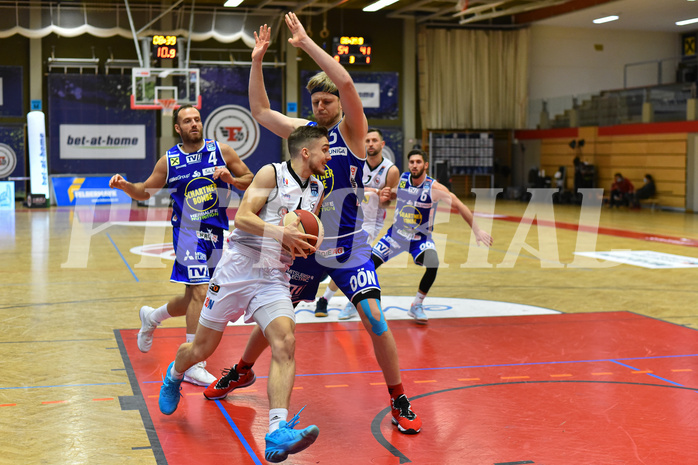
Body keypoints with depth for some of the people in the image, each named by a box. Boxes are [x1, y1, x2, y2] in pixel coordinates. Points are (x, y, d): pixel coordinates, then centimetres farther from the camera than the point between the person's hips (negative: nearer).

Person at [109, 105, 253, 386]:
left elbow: (251, 181, 5)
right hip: (188, 232, -3)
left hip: (216, 233, 4)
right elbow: (145, 192, 9)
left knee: (195, 296, 14)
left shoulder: (222, 151, -1)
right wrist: (125, 186, -11)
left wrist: (231, 179, -14)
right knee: (199, 293, -16)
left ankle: (151, 317, 44)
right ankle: (193, 366, -10)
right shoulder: (169, 161, -2)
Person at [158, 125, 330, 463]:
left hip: (274, 278, 4)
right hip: (239, 267, -4)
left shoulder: (317, 190, 13)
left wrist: (304, 245, 2)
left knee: (284, 344, -21)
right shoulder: (272, 174, -6)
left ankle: (277, 434, -28)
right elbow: (242, 217, -14)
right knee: (202, 348, 9)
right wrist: (281, 233, -26)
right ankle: (174, 376, 45)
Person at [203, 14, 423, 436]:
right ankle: (242, 371, 39)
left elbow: (346, 83, -26)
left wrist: (306, 43, -24)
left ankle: (400, 402, -3)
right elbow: (260, 110, 14)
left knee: (373, 317, -17)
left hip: (350, 247, -5)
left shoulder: (352, 130, -9)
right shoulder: (302, 130, 6)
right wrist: (257, 61, 4)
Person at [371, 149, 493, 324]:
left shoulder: (434, 188, -19)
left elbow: (460, 206, -15)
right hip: (396, 233, 3)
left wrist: (477, 231, -17)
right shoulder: (401, 179, -7)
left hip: (420, 238, -3)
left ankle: (417, 305, -8)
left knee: (433, 265, -29)